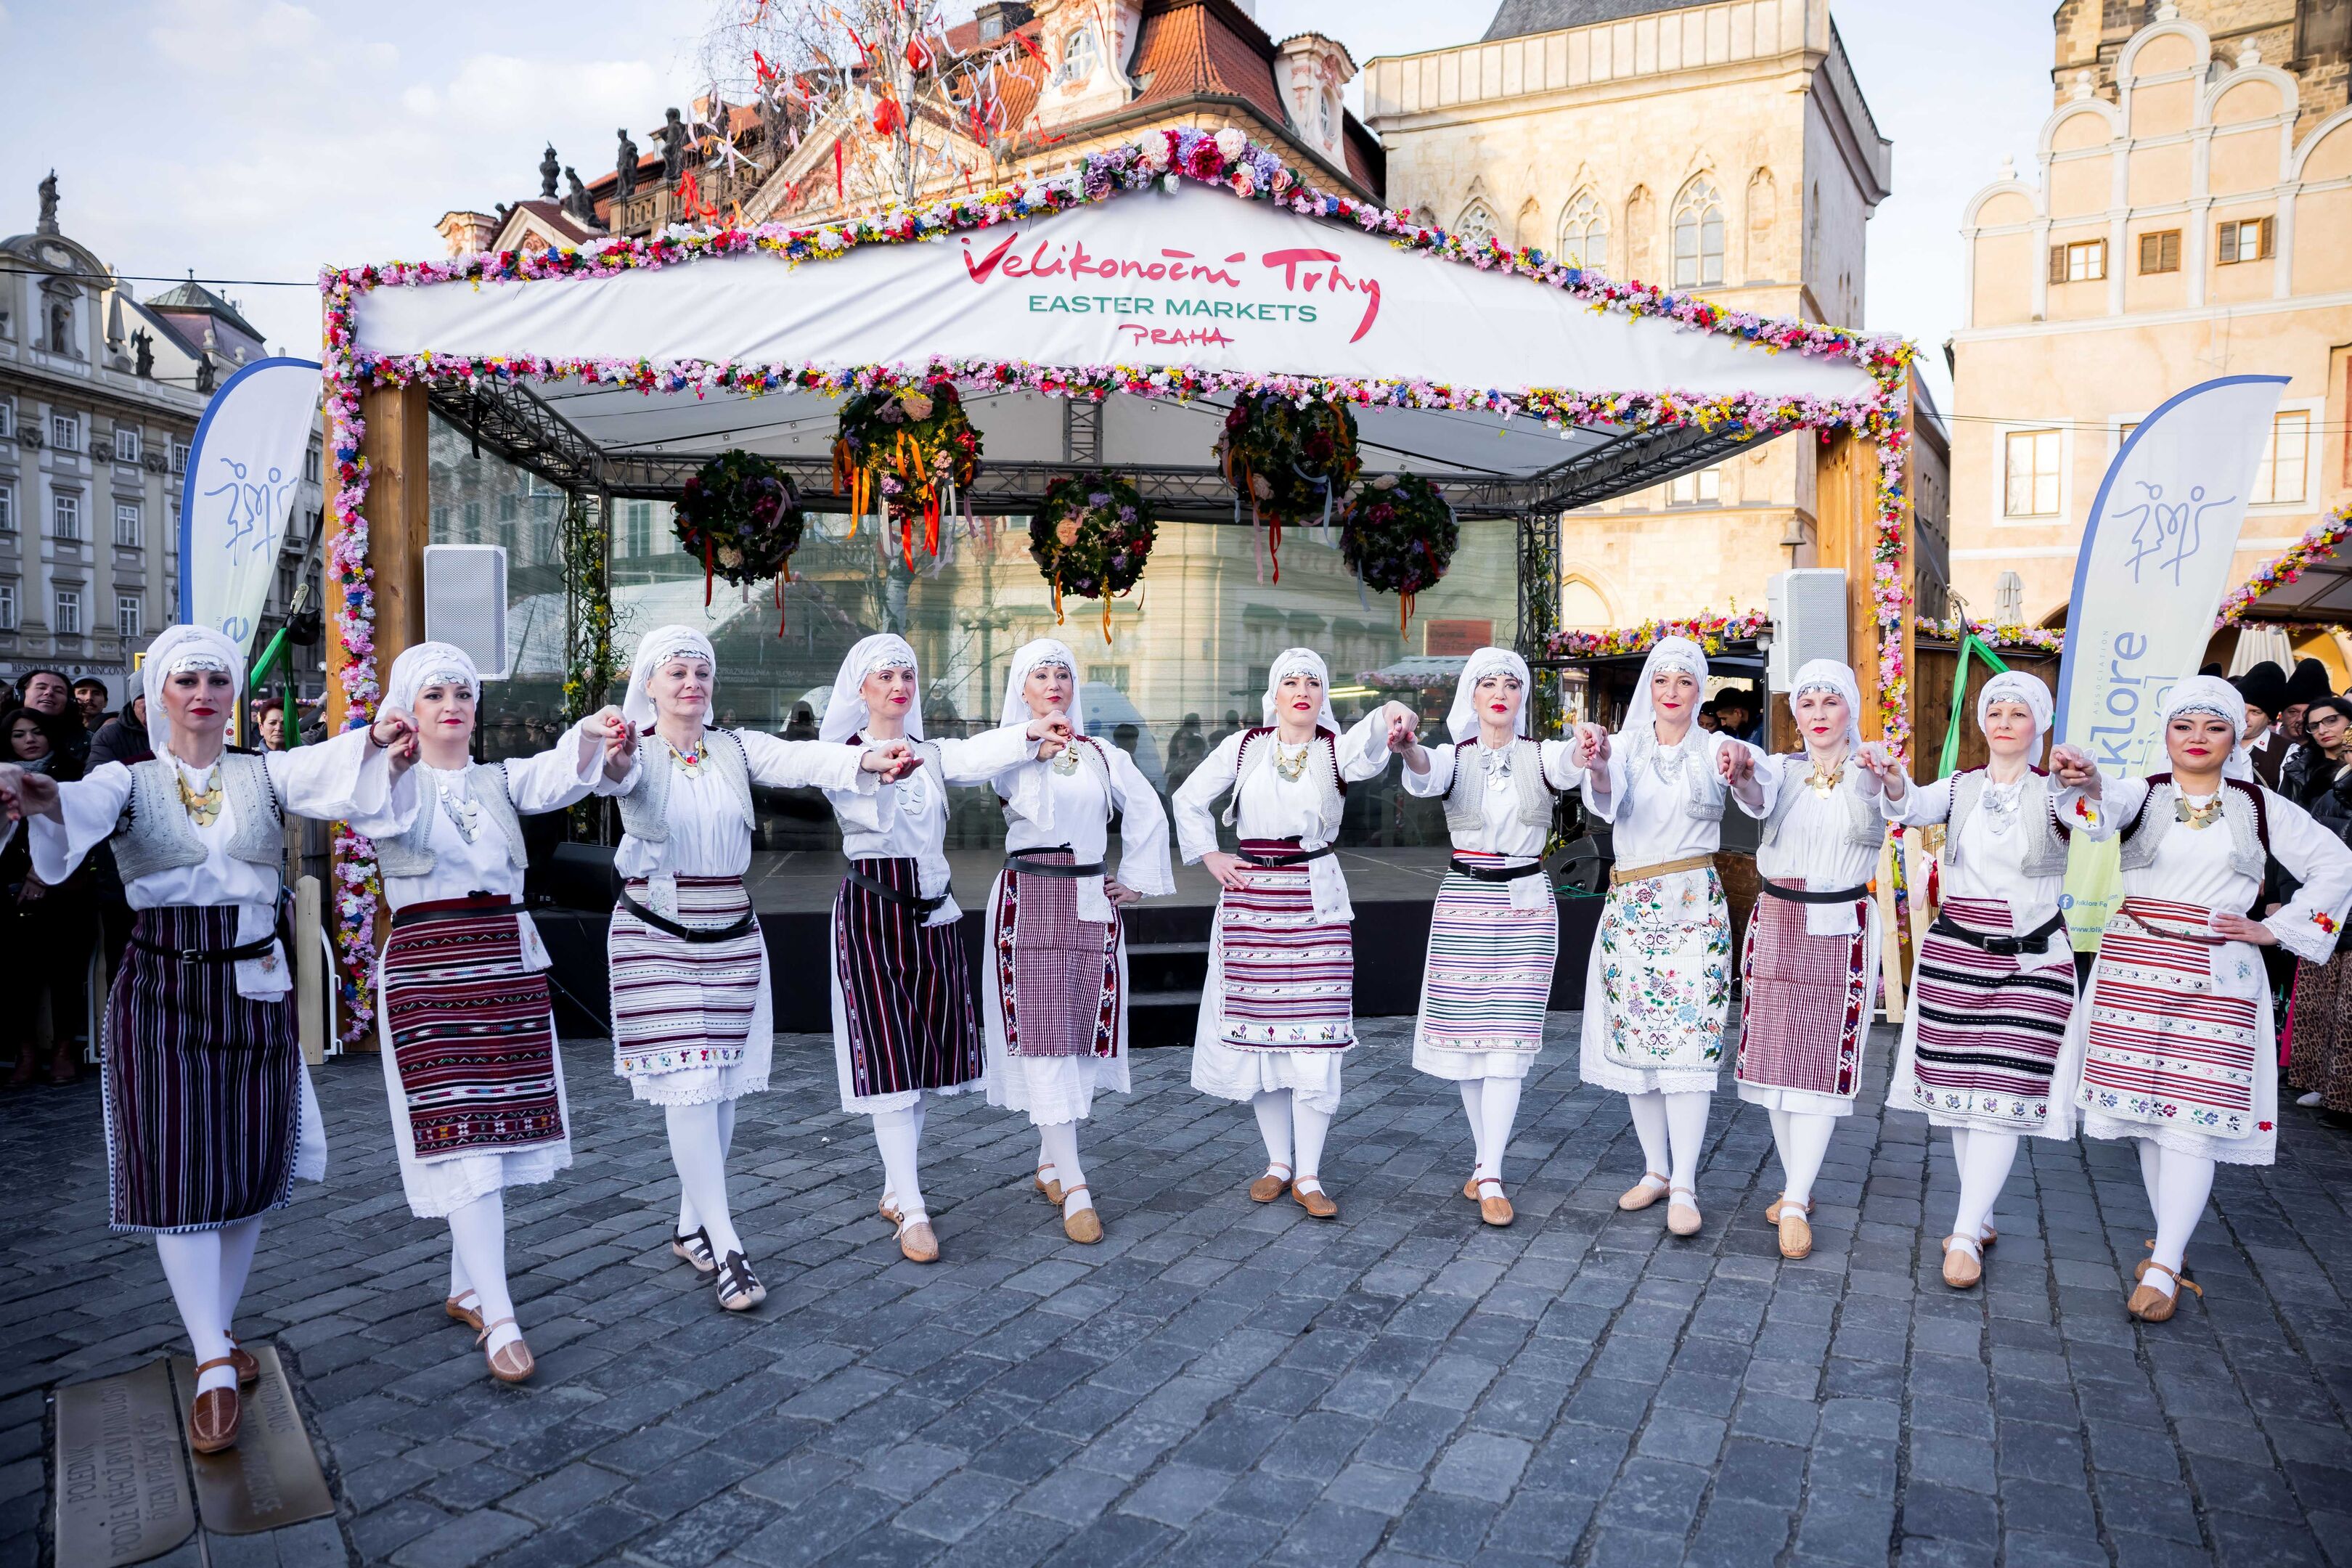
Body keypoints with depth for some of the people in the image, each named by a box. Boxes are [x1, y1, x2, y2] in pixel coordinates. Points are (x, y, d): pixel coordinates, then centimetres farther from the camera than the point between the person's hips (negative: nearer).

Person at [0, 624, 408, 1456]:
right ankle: (215, 1367, 4)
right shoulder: (131, 781, 2)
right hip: (161, 990, -1)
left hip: (255, 989, 2)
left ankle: (218, 1330, 28)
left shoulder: (266, 774, 4)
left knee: (249, 1168, 9)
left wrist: (373, 744, -40)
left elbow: (331, 774, -17)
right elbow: (84, 807, -22)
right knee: (175, 1175, -3)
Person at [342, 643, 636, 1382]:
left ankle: (465, 1289, 25)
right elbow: (363, 807, -21)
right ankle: (499, 1320, -5)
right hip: (428, 968, -4)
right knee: (462, 1139, -8)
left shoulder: (499, 781, 12)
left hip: (509, 965, 4)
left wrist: (595, 733, -30)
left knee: (499, 1130, 8)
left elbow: (558, 775, -8)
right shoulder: (396, 786, 3)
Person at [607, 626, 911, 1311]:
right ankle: (725, 1245, -2)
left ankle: (691, 1228, 24)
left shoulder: (736, 749, 3)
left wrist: (868, 760, -35)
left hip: (732, 938, 4)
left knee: (724, 1086, 8)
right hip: (656, 939, -4)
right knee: (689, 1086, -8)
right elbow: (611, 776, -27)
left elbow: (800, 759, -15)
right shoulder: (636, 754, -4)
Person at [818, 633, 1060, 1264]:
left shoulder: (930, 753, 12)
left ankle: (896, 1189, 24)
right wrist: (883, 769, -47)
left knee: (924, 1054, 9)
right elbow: (865, 808, -25)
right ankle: (913, 1211, -3)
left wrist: (1029, 735, -29)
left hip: (932, 915, 5)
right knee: (890, 1057, -7)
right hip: (872, 912, -5)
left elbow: (977, 756, -10)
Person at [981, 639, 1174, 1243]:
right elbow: (1029, 804, -17)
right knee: (1041, 1036, -8)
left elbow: (1148, 814, 21)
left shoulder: (1102, 756, 12)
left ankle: (1050, 1162, 21)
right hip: (1028, 903, -3)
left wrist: (1138, 878, 16)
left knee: (1081, 1035, 5)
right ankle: (1075, 1187, -7)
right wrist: (1038, 747, -30)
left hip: (1091, 904, 4)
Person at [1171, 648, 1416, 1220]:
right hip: (1251, 900, 2)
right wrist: (1210, 857, 4)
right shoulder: (1244, 746, 4)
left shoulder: (1335, 749, -2)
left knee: (1314, 1038, -4)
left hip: (1316, 902, -1)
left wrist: (1392, 720, -49)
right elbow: (1189, 799, 14)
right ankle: (1278, 1162, 21)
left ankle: (1308, 1176, 5)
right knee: (1258, 1032, 6)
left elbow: (1367, 751, -27)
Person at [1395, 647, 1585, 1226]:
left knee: (1507, 1040, -4)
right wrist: (1407, 746, -46)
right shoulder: (1454, 759, 2)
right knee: (1466, 1037, 6)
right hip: (1464, 904, 1)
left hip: (1527, 906, -1)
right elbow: (1423, 775, -22)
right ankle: (1486, 1160, 23)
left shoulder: (1538, 756, 1)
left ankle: (1490, 1178, -1)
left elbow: (1571, 762, -23)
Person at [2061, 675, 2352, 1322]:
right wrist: (2089, 787, -47)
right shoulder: (2143, 794, 2)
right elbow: (2108, 807, -23)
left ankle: (2163, 1266, -2)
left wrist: (2276, 930, 4)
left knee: (2194, 1116, -6)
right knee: (2147, 1107, 6)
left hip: (2217, 982, 0)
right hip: (2135, 972, 1)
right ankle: (2173, 1241, 22)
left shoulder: (2260, 806, 6)